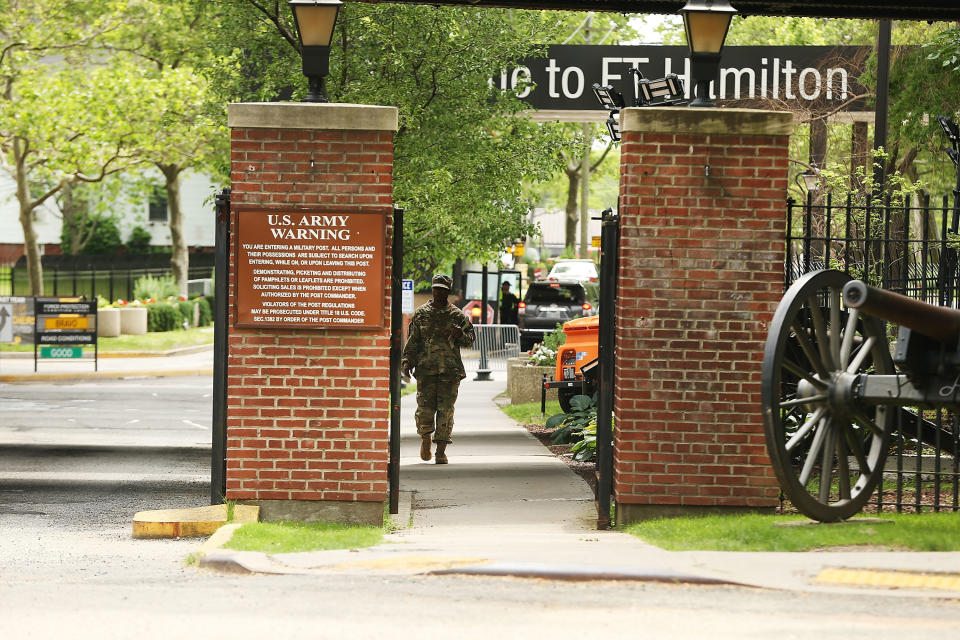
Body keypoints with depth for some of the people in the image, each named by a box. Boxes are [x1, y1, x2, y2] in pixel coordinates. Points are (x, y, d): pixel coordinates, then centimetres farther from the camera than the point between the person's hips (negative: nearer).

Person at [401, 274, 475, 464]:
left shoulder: (457, 315, 8)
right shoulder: (421, 314, 9)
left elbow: (470, 339, 11)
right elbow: (412, 341, 9)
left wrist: (460, 335, -11)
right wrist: (406, 361, -1)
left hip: (450, 370, 0)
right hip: (425, 369, 0)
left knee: (446, 411, -3)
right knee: (425, 409, -7)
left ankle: (441, 450, 3)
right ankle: (425, 438, 21)